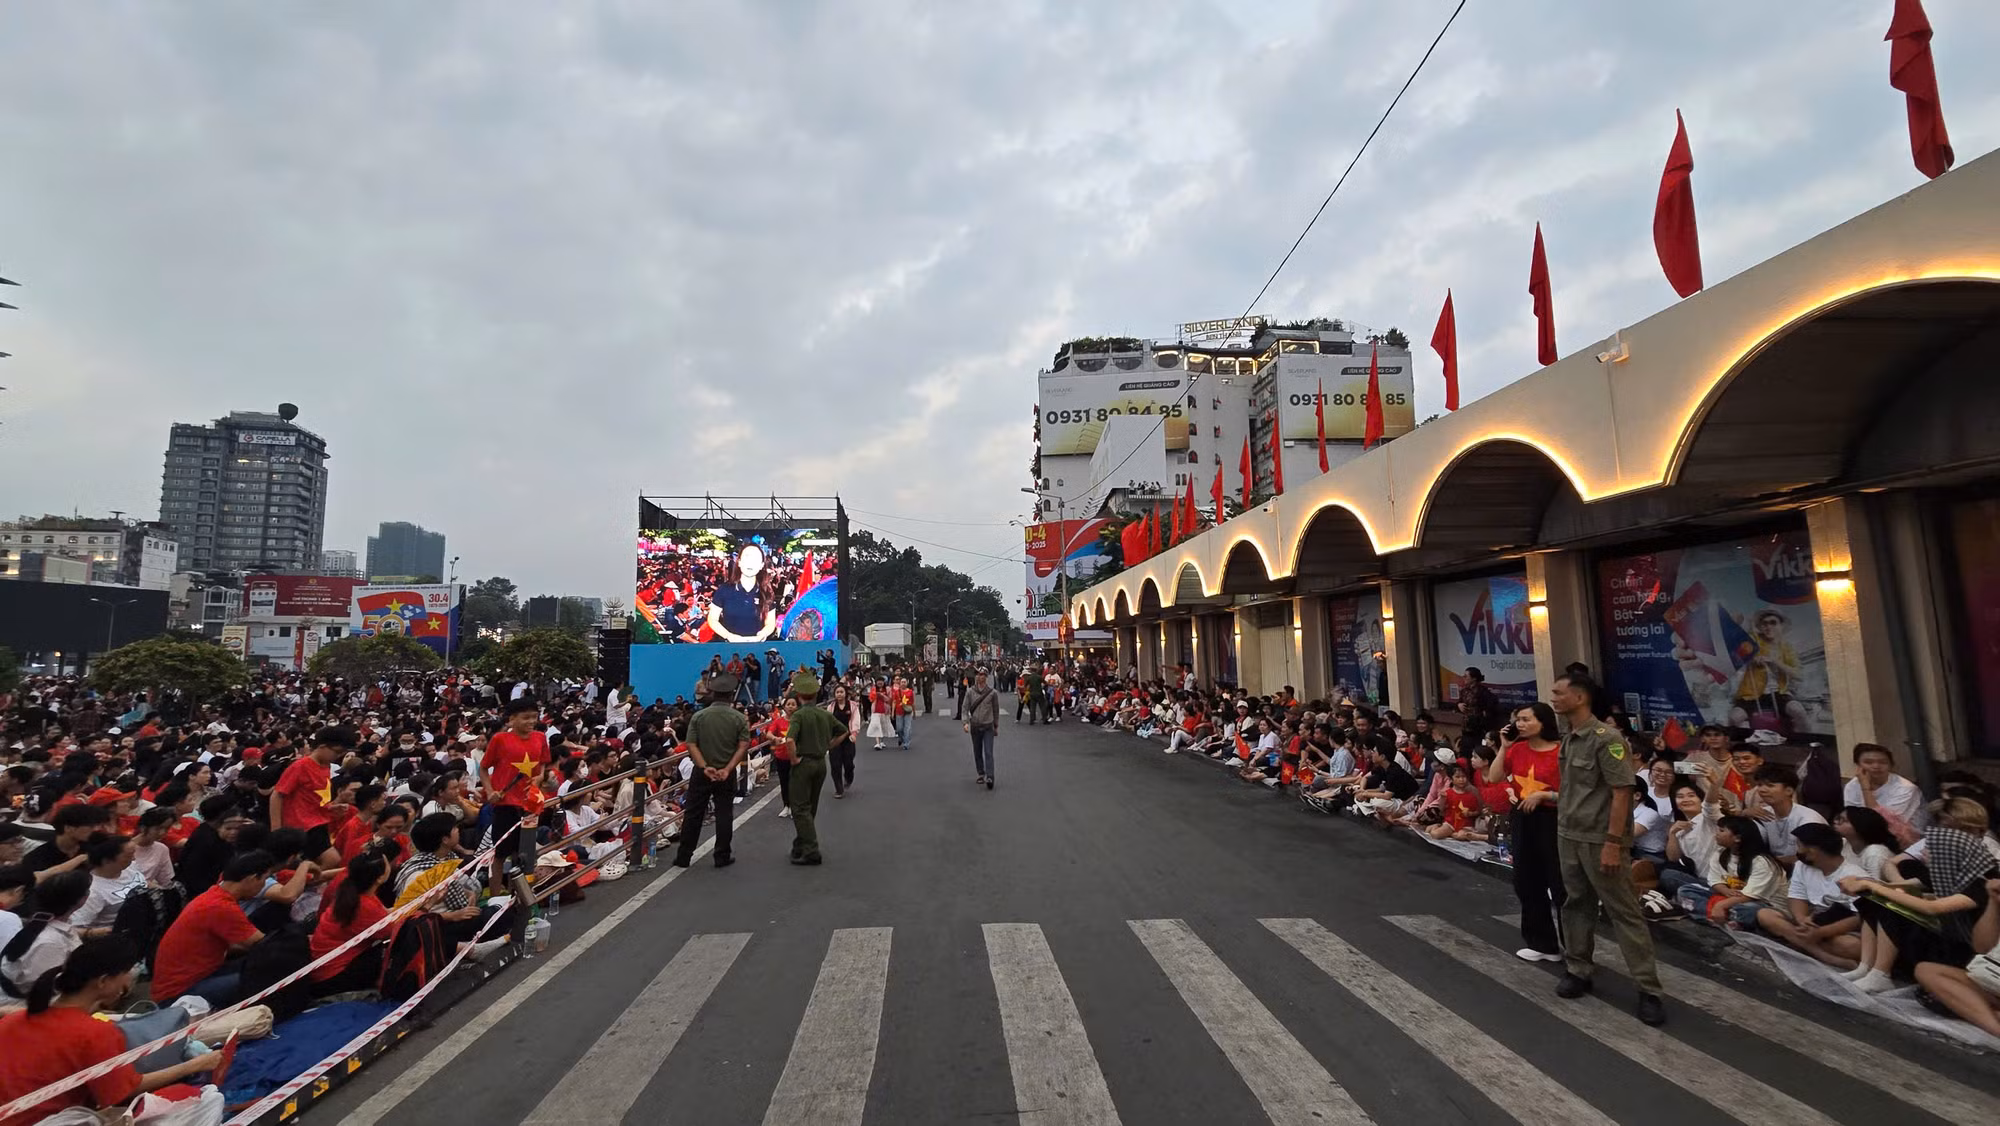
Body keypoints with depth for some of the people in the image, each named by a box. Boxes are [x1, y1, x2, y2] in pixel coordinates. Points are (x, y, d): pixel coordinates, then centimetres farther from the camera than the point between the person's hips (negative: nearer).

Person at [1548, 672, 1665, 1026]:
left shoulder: (1606, 739, -15)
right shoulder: (1568, 739, 8)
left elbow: (1622, 793, -17)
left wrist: (1613, 842, -19)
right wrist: (1562, 830, 14)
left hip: (1599, 841, -7)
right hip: (1569, 837, 7)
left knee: (1624, 913, 1)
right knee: (1577, 906, 15)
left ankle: (1650, 989, 11)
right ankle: (1578, 970, 27)